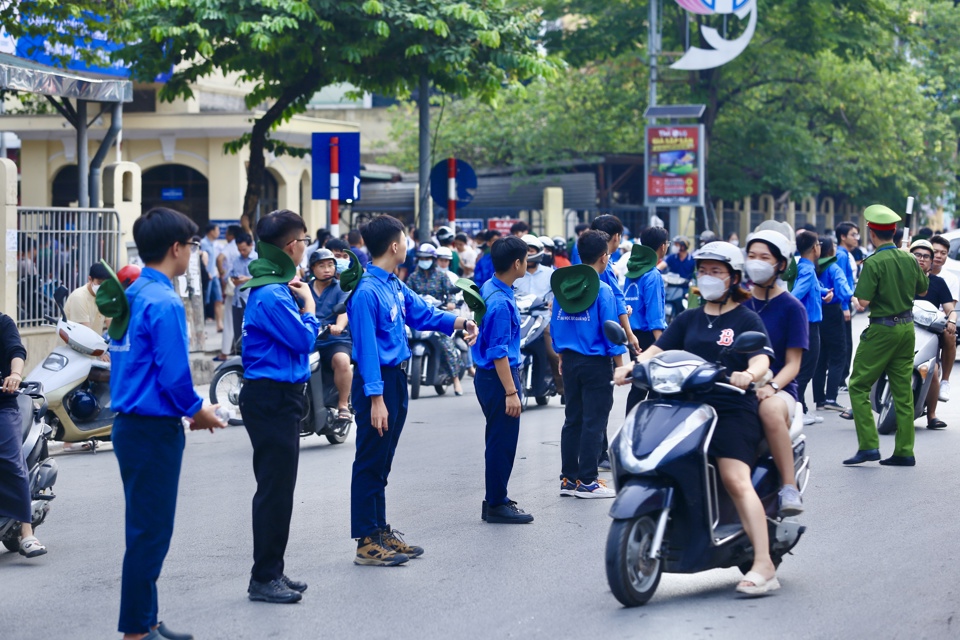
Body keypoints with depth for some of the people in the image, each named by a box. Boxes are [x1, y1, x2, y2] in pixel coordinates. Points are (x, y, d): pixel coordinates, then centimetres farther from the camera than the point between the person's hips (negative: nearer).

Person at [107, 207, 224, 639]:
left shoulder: (131, 296, 11)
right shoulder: (163, 301, -18)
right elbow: (173, 374, -21)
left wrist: (189, 408, 14)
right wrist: (198, 411, -4)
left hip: (131, 423, 9)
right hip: (155, 429, -9)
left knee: (148, 530, 15)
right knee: (150, 534, -3)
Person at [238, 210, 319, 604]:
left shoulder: (273, 287, 13)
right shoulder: (271, 294, -19)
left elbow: (296, 337, 16)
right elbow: (304, 339, -19)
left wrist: (300, 301, 4)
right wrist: (308, 303, -4)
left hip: (277, 397, 11)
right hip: (272, 398, -11)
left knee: (276, 487, 15)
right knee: (276, 488, -7)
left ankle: (271, 572, 23)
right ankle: (264, 579, -2)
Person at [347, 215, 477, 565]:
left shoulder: (394, 286, 8)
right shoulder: (367, 291, -20)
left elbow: (422, 313, 21)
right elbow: (367, 348, -22)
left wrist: (460, 322, 6)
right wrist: (376, 399, -24)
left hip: (395, 378, 9)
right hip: (376, 382, -9)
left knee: (382, 463, 16)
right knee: (370, 463, -3)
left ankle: (380, 531, 25)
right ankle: (366, 543, 2)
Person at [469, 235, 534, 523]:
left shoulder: (489, 288, 7)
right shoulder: (501, 303, -23)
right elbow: (499, 353, -24)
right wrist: (511, 392, -23)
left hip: (488, 376, 10)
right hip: (499, 378, -10)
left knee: (499, 442, 18)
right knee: (502, 442, -2)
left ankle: (496, 499, 26)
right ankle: (496, 505, 5)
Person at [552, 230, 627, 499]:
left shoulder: (562, 286, 4)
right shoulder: (602, 290, -14)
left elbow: (555, 326, 10)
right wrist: (620, 366, -6)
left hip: (570, 362, 6)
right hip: (596, 364, -6)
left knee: (572, 419, 13)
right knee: (593, 423, -1)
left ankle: (568, 478, 16)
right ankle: (587, 482, 0)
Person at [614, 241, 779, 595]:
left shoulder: (747, 320, 7)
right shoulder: (688, 319, 21)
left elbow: (761, 359, -8)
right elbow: (659, 348, 10)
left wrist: (749, 374, -31)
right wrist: (633, 366, -11)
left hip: (733, 410, -5)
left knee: (736, 480, -22)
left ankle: (763, 566, -28)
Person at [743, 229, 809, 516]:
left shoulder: (791, 307, 4)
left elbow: (793, 363, 0)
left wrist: (771, 386, -20)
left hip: (778, 388, -3)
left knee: (771, 409, -41)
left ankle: (790, 487, -36)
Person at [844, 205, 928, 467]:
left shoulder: (874, 263, -16)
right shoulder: (910, 259, 3)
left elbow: (863, 302, -20)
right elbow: (923, 289, 18)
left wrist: (857, 295, 0)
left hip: (882, 330, -6)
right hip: (907, 328, 6)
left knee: (858, 386, 2)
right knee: (903, 391, 9)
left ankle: (868, 445, -7)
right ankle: (904, 452, 10)